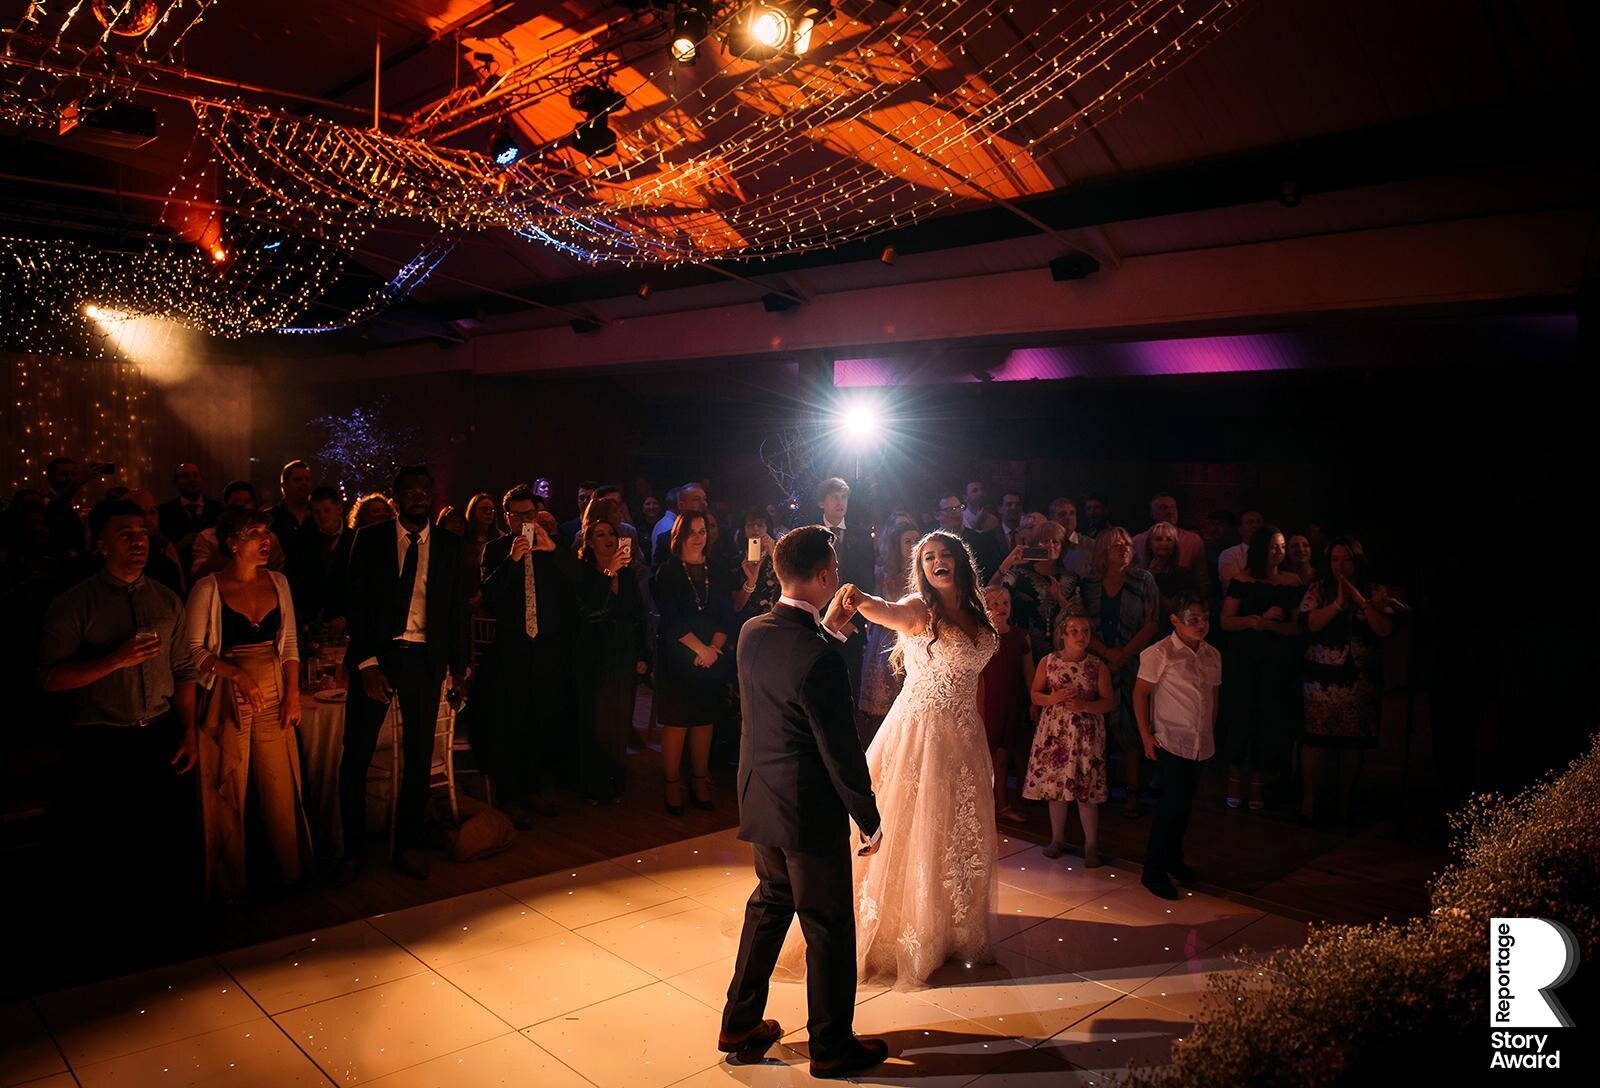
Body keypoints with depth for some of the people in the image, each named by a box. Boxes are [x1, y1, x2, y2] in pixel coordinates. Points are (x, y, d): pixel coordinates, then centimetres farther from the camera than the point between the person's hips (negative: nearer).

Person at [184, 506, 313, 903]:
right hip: (227, 700, -3)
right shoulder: (208, 589, -5)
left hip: (275, 697, 3)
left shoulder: (278, 583, 7)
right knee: (228, 792, 5)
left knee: (281, 787, 5)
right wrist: (236, 673, -19)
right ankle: (229, 884, 19)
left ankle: (289, 871, 20)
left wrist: (293, 693, 0)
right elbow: (193, 650, -6)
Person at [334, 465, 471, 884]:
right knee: (356, 755, 0)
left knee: (419, 757, 7)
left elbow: (458, 609, 9)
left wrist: (460, 666, 5)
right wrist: (367, 662, -11)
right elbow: (357, 603, -2)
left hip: (425, 659, 2)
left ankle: (408, 846, 20)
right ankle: (353, 849, 14)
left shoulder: (448, 546, 7)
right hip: (376, 655, -1)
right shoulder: (370, 539, 2)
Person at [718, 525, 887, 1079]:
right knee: (829, 927, 10)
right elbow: (841, 749, -21)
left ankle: (741, 1024, 36)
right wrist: (869, 818, -9)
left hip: (761, 799, 8)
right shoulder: (820, 658, -27)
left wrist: (827, 629, 10)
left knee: (770, 903, 25)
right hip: (810, 810, -8)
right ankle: (831, 1047, 27)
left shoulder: (752, 632, -4)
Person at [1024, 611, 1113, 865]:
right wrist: (1052, 698, -14)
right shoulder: (1047, 662, 0)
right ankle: (1057, 839, 25)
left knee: (1087, 788, -1)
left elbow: (1109, 702, -1)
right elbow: (1035, 695, 5)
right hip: (1054, 731, 1)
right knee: (1055, 785, 8)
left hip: (1086, 734, -1)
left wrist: (1085, 705, -18)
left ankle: (1091, 845, 13)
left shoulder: (1098, 667, -2)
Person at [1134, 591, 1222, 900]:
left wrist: (1211, 733, 15)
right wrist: (1146, 735, -11)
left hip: (1200, 744, 6)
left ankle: (1173, 858, 33)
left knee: (1184, 803, 15)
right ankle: (1153, 871, 3)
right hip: (1170, 741, -6)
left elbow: (1213, 696, 16)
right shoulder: (1160, 654, -11)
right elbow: (1140, 693, -9)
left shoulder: (1212, 655, 7)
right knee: (1174, 802, -9)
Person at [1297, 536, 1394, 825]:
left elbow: (1385, 629, -6)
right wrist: (1338, 604, -18)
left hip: (1361, 678, 2)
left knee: (1354, 741, 5)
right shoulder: (1318, 589, 4)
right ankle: (1308, 800, 5)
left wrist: (1361, 600, -14)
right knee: (1316, 737, -4)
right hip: (1322, 676, -2)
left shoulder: (1375, 592, 7)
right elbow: (1308, 623, -10)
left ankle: (1345, 803, 18)